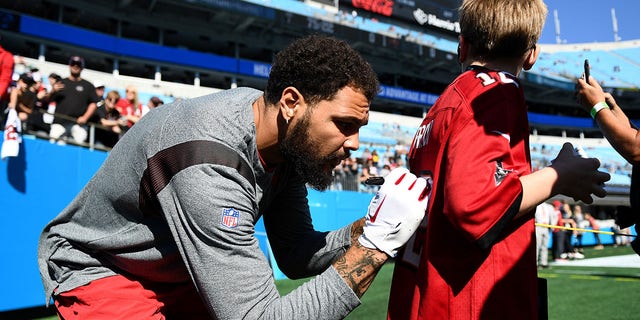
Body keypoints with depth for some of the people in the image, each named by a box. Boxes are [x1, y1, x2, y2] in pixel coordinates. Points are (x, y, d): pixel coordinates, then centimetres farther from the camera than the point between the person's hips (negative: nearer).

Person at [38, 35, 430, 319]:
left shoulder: (287, 139, -11)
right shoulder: (208, 167, -36)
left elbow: (296, 256, -3)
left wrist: (370, 226, -18)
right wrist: (376, 242, -34)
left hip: (179, 274, 7)